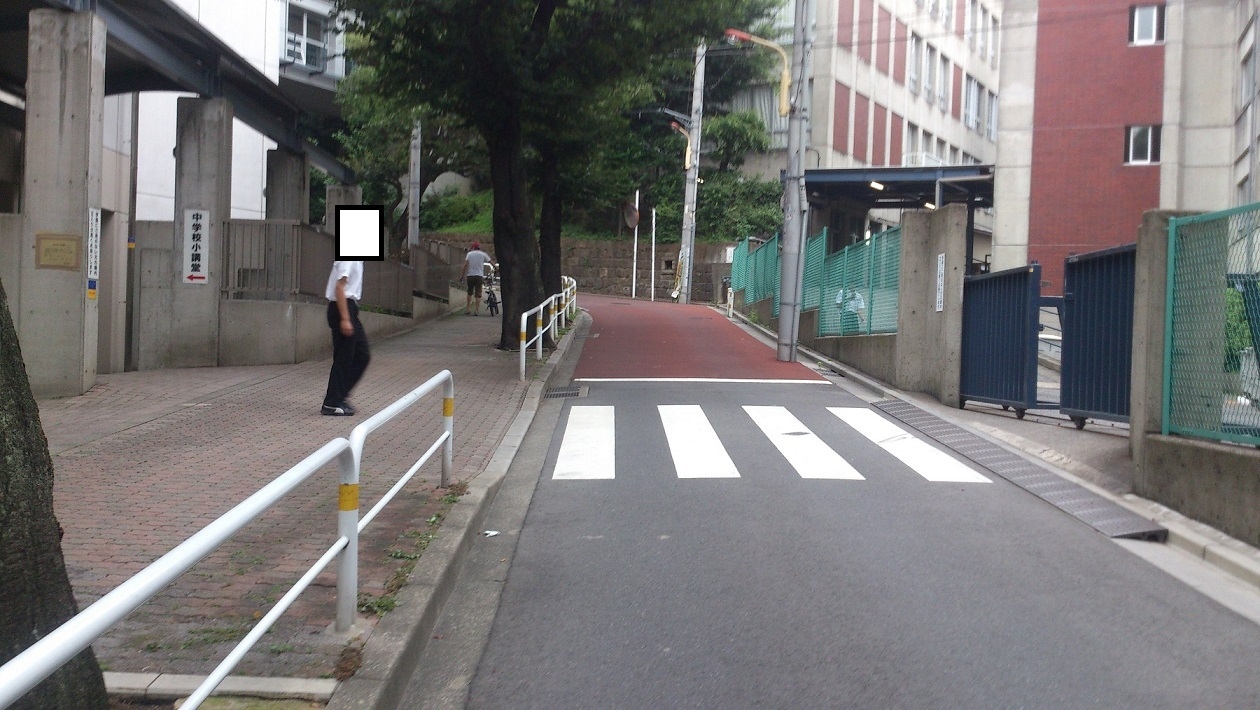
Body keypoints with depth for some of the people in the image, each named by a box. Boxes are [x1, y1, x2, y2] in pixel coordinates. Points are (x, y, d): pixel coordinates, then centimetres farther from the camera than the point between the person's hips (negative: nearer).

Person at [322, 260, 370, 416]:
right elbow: (339, 287, -21)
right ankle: (332, 403, 4)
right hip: (342, 308, -10)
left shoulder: (356, 260, 14)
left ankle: (340, 394, 18)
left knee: (362, 355, 12)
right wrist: (345, 319, -25)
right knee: (343, 358, -4)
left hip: (350, 308, 10)